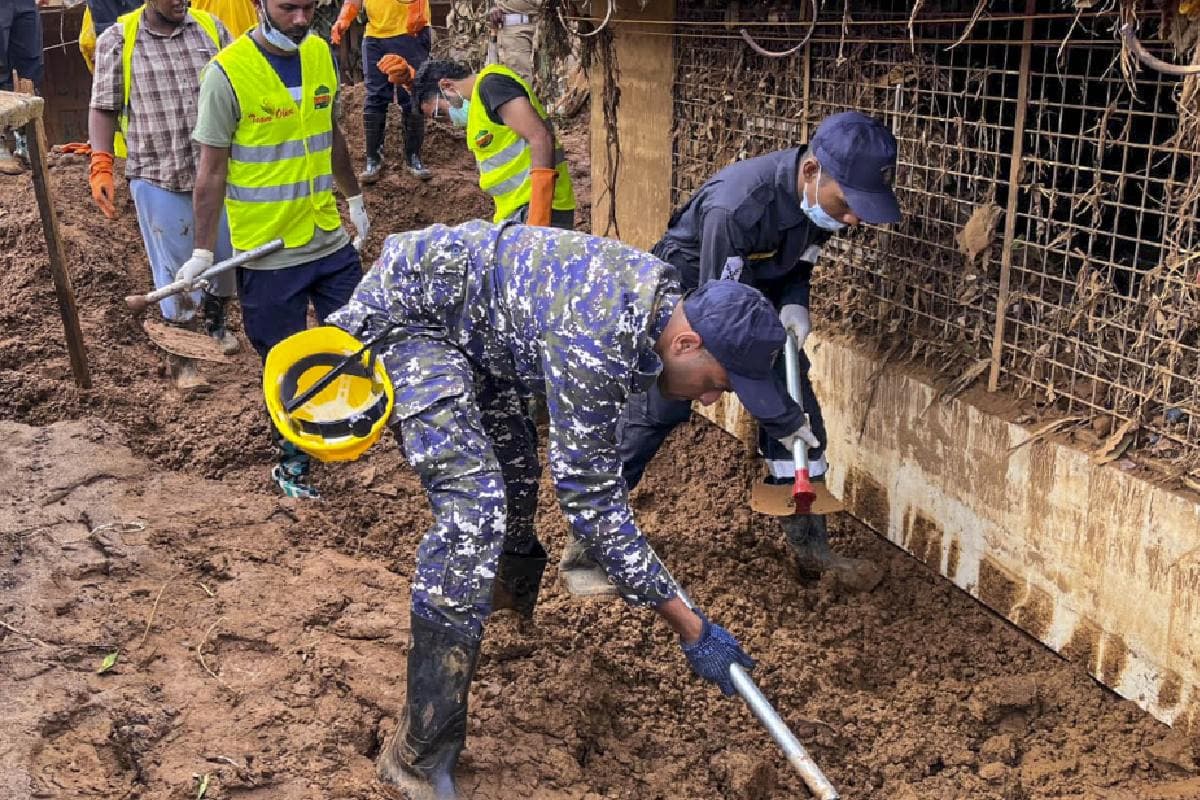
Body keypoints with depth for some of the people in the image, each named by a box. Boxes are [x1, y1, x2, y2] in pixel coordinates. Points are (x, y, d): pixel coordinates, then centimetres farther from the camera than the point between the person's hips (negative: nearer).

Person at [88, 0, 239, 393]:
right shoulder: (117, 40, -4)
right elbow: (103, 109, -1)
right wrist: (101, 167, -10)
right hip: (158, 176, -3)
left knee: (226, 255, 15)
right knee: (176, 270, 4)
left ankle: (216, 323, 43)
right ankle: (181, 359, 19)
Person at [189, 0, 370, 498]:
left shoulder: (320, 53, 2)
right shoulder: (227, 73, -16)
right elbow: (212, 169, -12)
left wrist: (354, 200, 22)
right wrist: (203, 251, -10)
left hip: (331, 238, 5)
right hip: (267, 252, -5)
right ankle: (292, 462, 28)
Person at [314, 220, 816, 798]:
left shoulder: (666, 290, -9)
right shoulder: (593, 344, -36)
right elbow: (591, 500, -31)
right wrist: (692, 630, -26)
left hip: (466, 323, 10)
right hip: (403, 310, -10)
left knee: (514, 468, 25)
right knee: (474, 504, -24)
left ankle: (512, 584, 60)